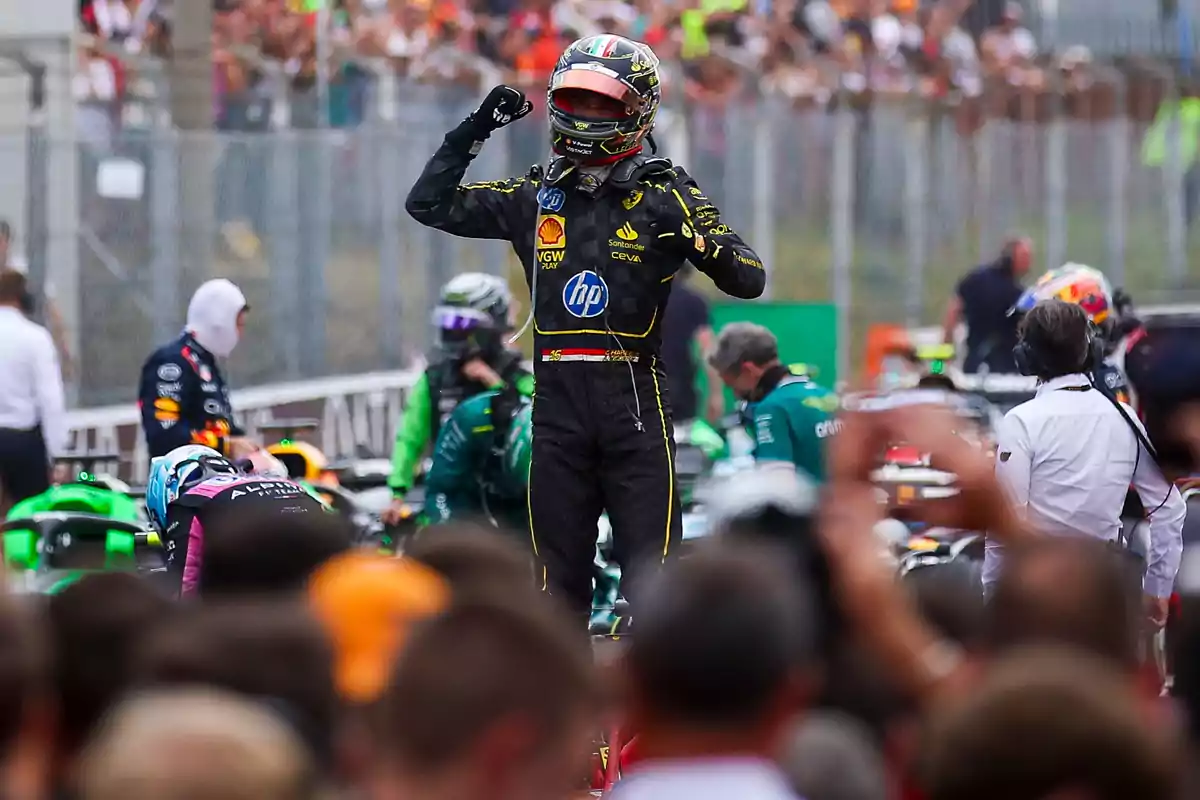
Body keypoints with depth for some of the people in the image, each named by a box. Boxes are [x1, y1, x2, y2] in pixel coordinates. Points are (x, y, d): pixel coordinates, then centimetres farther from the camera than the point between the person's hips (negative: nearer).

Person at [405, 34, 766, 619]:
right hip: (558, 401, 4)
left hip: (634, 400, -4)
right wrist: (474, 132, 4)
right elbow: (428, 204, 14)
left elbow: (749, 280, -5)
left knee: (652, 572, -5)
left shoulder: (665, 195, 0)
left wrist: (698, 238, -25)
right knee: (559, 575, 9)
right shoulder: (534, 197, 11)